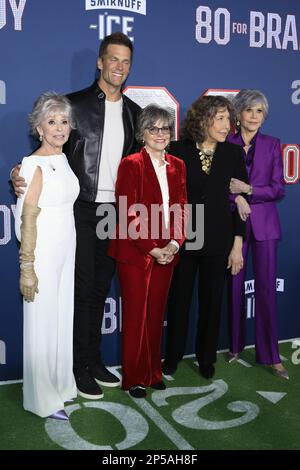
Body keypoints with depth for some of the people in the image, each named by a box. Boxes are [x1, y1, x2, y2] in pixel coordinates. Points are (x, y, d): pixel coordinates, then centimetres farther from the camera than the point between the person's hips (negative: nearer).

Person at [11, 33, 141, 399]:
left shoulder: (133, 113, 11)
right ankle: (80, 366, 16)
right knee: (83, 289, 1)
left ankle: (94, 359, 27)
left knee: (100, 288, 13)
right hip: (81, 211, -4)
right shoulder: (75, 104, -3)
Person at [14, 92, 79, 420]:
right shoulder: (35, 165, -14)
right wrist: (27, 267, -17)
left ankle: (60, 385, 34)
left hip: (67, 249, 8)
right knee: (42, 322, 4)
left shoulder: (63, 159, 8)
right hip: (44, 253, -7)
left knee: (63, 318, 16)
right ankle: (43, 399, 20)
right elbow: (27, 218, -16)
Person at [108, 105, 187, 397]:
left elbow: (180, 209, 7)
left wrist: (173, 244, -8)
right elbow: (129, 214, -13)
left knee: (156, 313, 14)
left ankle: (153, 372, 29)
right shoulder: (131, 164, -8)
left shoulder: (177, 166, 10)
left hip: (166, 252, 5)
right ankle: (134, 379, 19)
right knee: (135, 315, 5)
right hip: (135, 252, -5)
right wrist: (152, 249, -15)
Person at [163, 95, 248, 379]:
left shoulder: (233, 154, 0)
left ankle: (206, 358, 31)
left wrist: (237, 245, -2)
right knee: (179, 299, 11)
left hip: (217, 241, 1)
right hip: (182, 238, -1)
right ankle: (173, 356, 29)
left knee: (211, 301, 12)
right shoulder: (178, 151, -4)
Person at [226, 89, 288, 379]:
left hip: (264, 223, 1)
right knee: (235, 285, 5)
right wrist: (236, 197, -14)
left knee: (267, 288, -1)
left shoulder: (271, 145, 6)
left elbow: (278, 189, 1)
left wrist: (248, 189, -12)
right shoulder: (226, 144, 3)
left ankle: (271, 355, 7)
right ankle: (235, 346, 22)